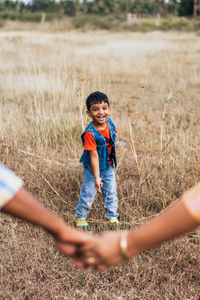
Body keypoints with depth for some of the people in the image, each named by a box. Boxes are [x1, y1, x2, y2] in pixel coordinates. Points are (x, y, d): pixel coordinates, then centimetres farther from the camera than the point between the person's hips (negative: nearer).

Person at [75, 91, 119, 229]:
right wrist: (97, 177, -28)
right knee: (88, 194, 8)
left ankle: (112, 215, 34)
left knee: (111, 192, 15)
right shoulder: (90, 133, -30)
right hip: (92, 169, -5)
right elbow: (94, 155, -29)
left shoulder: (110, 123, -11)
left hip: (108, 167, 5)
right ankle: (81, 216, 32)